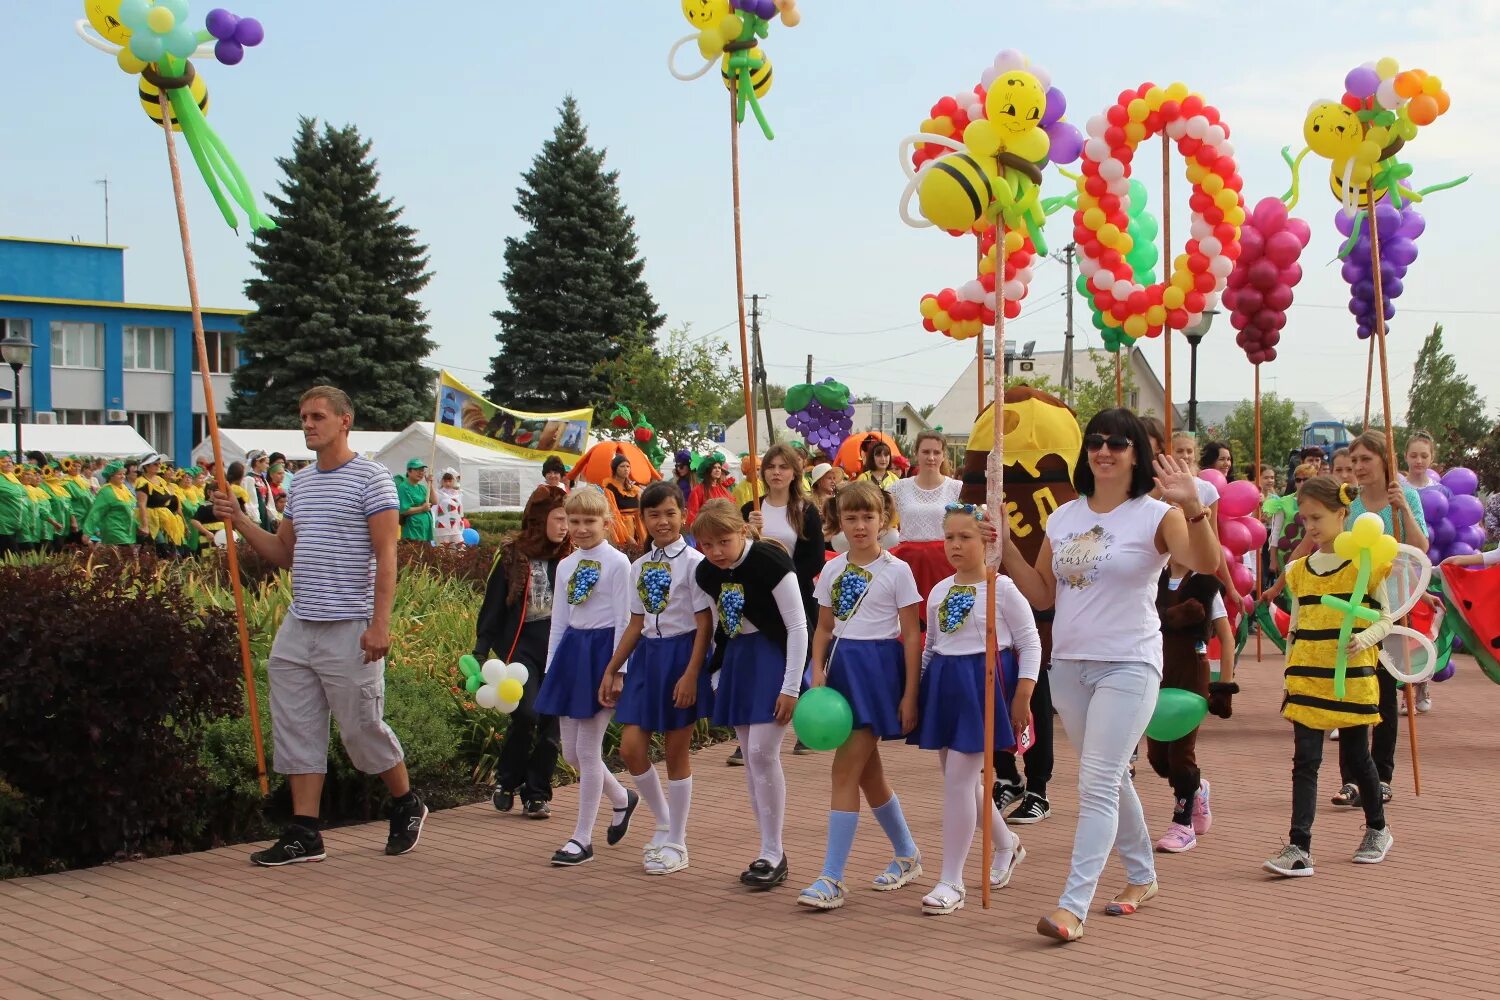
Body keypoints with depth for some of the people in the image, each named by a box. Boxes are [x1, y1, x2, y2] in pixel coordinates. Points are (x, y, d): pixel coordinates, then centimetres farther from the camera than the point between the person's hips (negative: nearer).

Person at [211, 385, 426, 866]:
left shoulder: (370, 478, -6)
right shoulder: (301, 484, 15)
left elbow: (386, 554, -11)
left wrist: (380, 623, -18)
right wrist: (240, 521, 5)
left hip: (349, 629, -7)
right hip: (298, 628, 7)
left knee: (362, 726, 0)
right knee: (296, 728, 4)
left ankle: (407, 805, 22)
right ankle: (304, 833, 9)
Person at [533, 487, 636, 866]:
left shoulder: (617, 563, -7)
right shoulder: (565, 566, 12)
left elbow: (624, 619, -9)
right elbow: (558, 620, 16)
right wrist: (551, 667, 13)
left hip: (602, 650, -7)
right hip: (571, 650, 7)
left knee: (587, 749, -4)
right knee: (571, 752, 8)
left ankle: (582, 838, 6)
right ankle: (622, 799, 33)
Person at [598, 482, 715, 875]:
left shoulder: (692, 562, -10)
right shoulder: (639, 567, 10)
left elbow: (704, 623, -12)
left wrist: (691, 674, -19)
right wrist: (611, 670, 13)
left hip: (681, 654, -6)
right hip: (646, 655, 6)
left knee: (677, 752, 2)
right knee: (631, 747, -1)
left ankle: (676, 843, 14)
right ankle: (664, 822, 22)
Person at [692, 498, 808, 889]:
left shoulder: (770, 563, -20)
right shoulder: (706, 573, 0)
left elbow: (798, 627, -16)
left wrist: (791, 687, -18)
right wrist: (714, 675, 12)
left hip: (775, 656, -7)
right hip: (737, 658, 7)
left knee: (762, 751, -14)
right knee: (750, 756, 7)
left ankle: (772, 853, -4)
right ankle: (771, 853, 15)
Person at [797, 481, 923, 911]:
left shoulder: (896, 570, -5)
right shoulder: (832, 571, 9)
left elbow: (911, 635, -6)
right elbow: (824, 628, 12)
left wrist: (910, 695, -10)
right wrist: (818, 673, -5)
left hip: (880, 666, -6)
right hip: (843, 665, 6)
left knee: (845, 770, -12)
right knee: (867, 772, 13)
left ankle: (832, 879, -10)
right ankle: (907, 856, 33)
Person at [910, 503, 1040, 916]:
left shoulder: (1002, 589, -7)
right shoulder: (939, 592, 11)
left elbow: (1030, 644, -6)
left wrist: (1022, 698, -12)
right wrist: (917, 691, 14)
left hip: (984, 682, -7)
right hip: (944, 684, 7)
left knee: (958, 779, -11)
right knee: (962, 779, 13)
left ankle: (951, 882, -5)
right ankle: (1007, 845, 39)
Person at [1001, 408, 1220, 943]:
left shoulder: (1155, 516, -8)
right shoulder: (1063, 517, 8)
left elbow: (1207, 563, -25)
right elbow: (1042, 594, 12)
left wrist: (1192, 506, -41)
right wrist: (1005, 548, 1)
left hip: (1128, 664, -6)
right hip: (1069, 663, 6)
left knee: (1097, 784, -12)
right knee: (1109, 778, 18)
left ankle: (1073, 907, -12)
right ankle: (1142, 874, 37)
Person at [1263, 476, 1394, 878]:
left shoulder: (1364, 564, -4)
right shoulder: (1299, 570, 9)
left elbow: (1385, 618, -1)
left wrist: (1365, 639, -20)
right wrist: (1289, 675, 14)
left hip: (1351, 678, -3)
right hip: (1306, 678, 3)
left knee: (1355, 758, 9)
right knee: (1305, 760, -5)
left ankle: (1377, 830, 32)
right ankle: (1299, 848, -9)